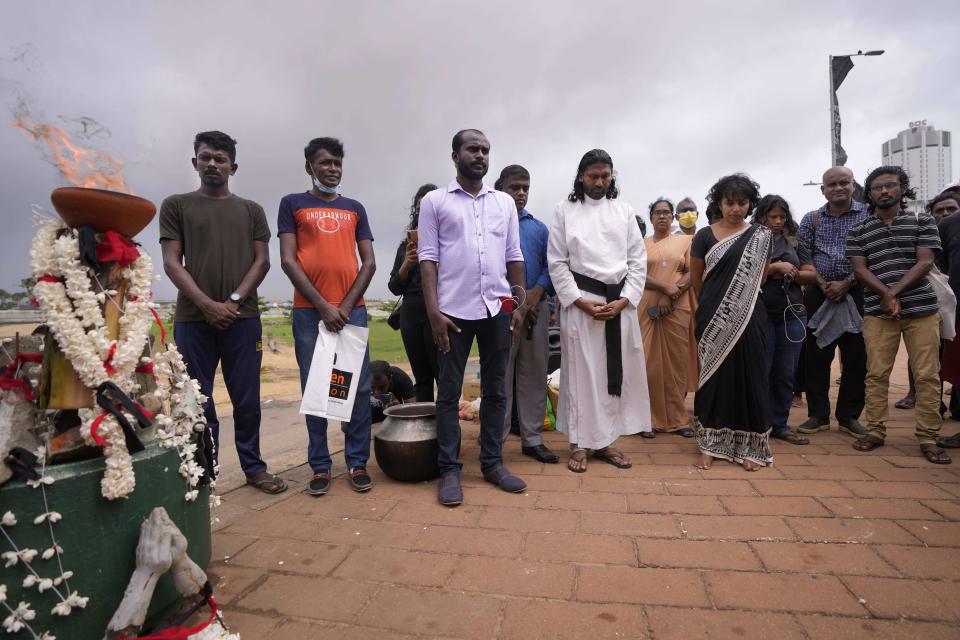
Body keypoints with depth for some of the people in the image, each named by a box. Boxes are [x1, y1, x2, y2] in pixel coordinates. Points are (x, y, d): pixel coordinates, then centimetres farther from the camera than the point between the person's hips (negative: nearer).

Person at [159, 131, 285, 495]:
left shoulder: (251, 210, 14)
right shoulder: (176, 206, 11)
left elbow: (262, 261, 6)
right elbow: (172, 263, 2)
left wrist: (234, 301, -9)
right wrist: (207, 305, -11)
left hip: (243, 318, 1)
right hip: (192, 319, 0)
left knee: (247, 400, 4)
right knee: (198, 402, 5)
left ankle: (254, 467, 16)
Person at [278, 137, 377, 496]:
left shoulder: (355, 208, 16)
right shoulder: (292, 204, 9)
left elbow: (369, 262, 9)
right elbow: (288, 261, 0)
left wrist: (346, 305, -4)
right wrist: (323, 306, -9)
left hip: (352, 310, 2)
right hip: (309, 311, -2)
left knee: (358, 387, 1)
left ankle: (357, 462, 11)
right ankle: (320, 466, 13)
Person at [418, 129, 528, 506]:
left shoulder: (505, 202, 13)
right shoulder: (434, 202, 4)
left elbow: (514, 257, 13)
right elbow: (428, 258, -2)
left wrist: (519, 305, 5)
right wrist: (433, 312, -10)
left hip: (497, 308, 3)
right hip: (453, 309, -3)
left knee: (495, 390, 9)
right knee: (449, 392, 3)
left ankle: (492, 463, 22)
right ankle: (449, 469, 14)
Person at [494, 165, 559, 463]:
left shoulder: (539, 228, 17)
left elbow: (550, 265, 10)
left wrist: (537, 292, -10)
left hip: (537, 307, 4)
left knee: (535, 374, 8)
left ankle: (533, 439, 18)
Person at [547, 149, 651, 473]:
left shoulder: (624, 210, 11)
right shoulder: (564, 210, 4)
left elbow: (638, 260, 8)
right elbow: (557, 262, -1)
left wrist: (624, 300, -5)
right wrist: (580, 301, -10)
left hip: (620, 301, 3)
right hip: (580, 301, -3)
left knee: (617, 372, 6)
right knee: (581, 372, 0)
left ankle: (605, 441, 18)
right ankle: (580, 442, 12)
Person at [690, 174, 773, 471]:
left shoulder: (760, 236, 5)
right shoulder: (704, 236, 2)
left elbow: (760, 277, 14)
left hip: (749, 318, 1)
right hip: (714, 320, -1)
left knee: (749, 377, 3)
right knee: (714, 377, 3)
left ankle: (749, 446, 14)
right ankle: (710, 444, 13)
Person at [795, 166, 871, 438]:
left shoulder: (869, 215, 3)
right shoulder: (811, 219, 9)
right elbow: (804, 257, 5)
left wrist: (846, 284, -13)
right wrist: (823, 285, -7)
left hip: (856, 293, -1)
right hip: (819, 294, 1)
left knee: (856, 357, 2)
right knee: (816, 355, 2)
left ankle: (849, 416, 16)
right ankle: (818, 415, 13)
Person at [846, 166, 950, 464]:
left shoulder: (922, 222, 9)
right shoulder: (858, 231, 10)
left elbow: (925, 262, -1)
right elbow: (860, 268, 1)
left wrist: (894, 292, -15)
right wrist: (886, 296, -13)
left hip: (922, 308, 0)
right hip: (877, 313, 0)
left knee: (927, 375, 0)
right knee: (876, 374, 0)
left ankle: (928, 437, 8)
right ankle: (875, 431, 9)